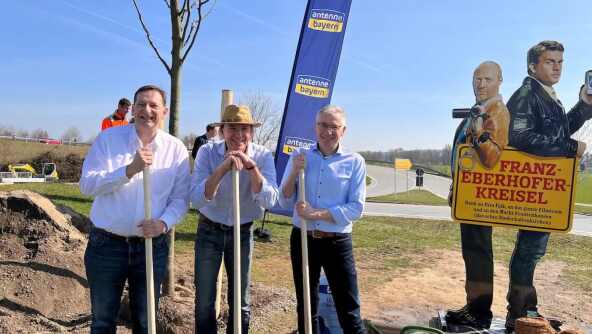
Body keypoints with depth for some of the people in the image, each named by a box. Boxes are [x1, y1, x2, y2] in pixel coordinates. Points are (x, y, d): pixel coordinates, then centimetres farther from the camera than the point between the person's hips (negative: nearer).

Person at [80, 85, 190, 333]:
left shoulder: (176, 149, -2)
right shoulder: (108, 138, -5)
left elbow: (181, 197, -1)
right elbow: (86, 185, -14)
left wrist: (163, 222, -19)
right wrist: (129, 170, -26)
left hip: (153, 245, 1)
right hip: (106, 244, -1)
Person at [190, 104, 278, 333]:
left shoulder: (263, 156, -15)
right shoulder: (208, 152, -17)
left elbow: (270, 201, -26)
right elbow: (196, 199, -26)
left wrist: (251, 166, -35)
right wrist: (223, 168, -37)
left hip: (243, 232, 1)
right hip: (209, 230, -1)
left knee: (241, 302, 13)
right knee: (204, 301, 8)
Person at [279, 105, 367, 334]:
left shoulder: (354, 162, -5)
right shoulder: (299, 156, 2)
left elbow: (356, 209, -11)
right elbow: (285, 202, 1)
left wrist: (316, 214, -18)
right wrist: (294, 172, -15)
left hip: (337, 243, -2)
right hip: (302, 239, 3)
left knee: (349, 312, 3)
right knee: (306, 308, 17)